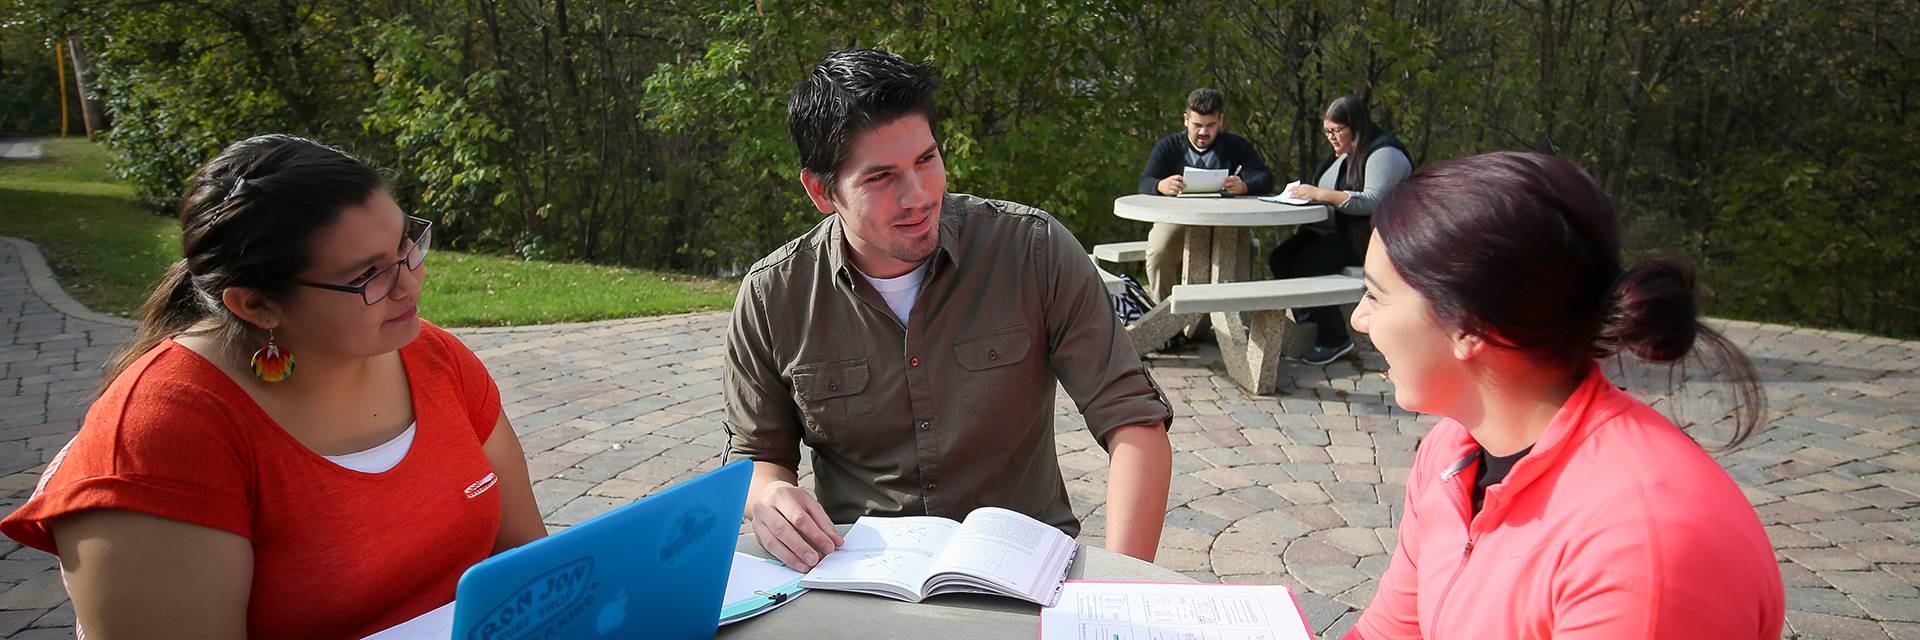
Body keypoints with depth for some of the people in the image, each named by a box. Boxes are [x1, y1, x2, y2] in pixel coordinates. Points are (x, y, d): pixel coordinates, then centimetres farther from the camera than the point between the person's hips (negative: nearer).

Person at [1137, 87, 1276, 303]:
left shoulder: (1237, 146, 8)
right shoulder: (1169, 147, 8)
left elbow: (1265, 179, -5)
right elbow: (1145, 183, -6)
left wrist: (1244, 186, -31)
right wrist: (1162, 186, -33)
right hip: (1175, 218, 0)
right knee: (1158, 253, -30)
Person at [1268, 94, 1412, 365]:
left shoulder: (1384, 153, -13)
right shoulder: (1346, 153, 18)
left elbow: (1373, 201, -26)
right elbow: (1332, 195, 21)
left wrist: (1322, 194, -29)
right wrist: (1307, 192, -1)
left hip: (1369, 239, -10)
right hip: (1336, 231, 10)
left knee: (1307, 264, -26)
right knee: (1280, 257, -9)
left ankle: (1335, 339, -16)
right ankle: (1309, 317, -1)